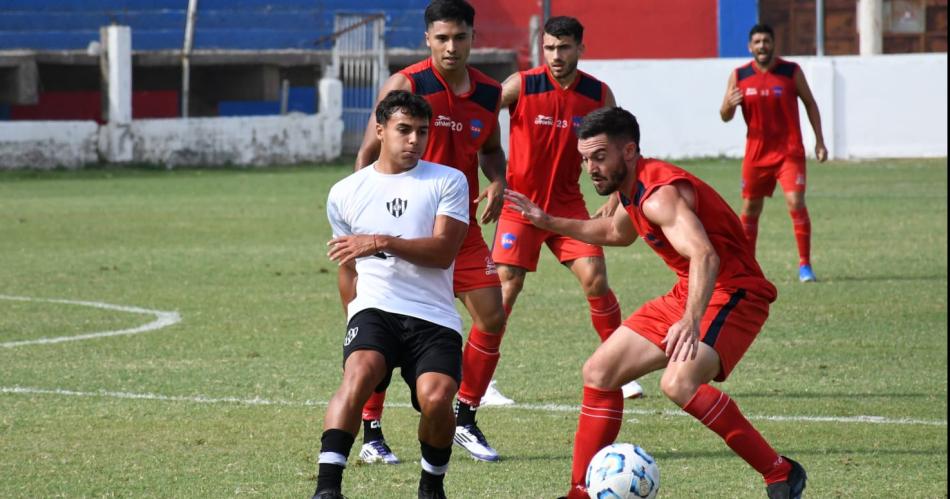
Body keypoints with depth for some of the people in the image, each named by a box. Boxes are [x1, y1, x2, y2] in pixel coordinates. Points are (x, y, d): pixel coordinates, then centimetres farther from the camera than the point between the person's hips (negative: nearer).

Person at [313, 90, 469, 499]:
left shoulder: (448, 182, 6)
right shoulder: (345, 193, 14)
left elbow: (443, 251, -8)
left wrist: (383, 243, -19)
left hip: (435, 316, -1)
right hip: (375, 309, 1)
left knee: (436, 397, -24)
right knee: (359, 370, -31)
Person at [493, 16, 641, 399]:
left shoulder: (598, 94, -3)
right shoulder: (520, 86, -12)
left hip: (567, 202, 3)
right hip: (520, 201, -3)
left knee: (594, 278, -8)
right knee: (507, 283, -10)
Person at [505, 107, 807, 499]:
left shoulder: (659, 194, -23)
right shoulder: (632, 190, 8)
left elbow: (704, 256, -41)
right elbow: (616, 233, 34)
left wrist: (691, 321, -55)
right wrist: (550, 223, 32)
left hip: (732, 293, -10)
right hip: (689, 293, 10)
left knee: (679, 384, -33)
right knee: (599, 372, 9)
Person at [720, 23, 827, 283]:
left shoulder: (791, 71, -3)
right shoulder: (739, 76, 1)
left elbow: (810, 104, 8)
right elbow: (725, 117, 3)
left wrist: (819, 140, 2)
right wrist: (729, 105, -21)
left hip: (789, 151, -2)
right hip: (756, 152, 2)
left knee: (796, 203, -16)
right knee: (750, 209, 9)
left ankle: (805, 264, -10)